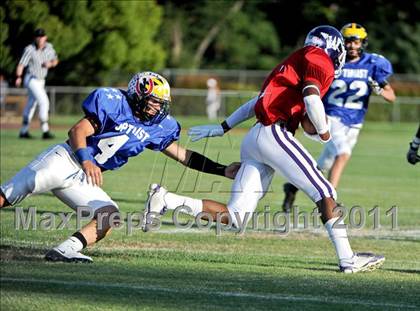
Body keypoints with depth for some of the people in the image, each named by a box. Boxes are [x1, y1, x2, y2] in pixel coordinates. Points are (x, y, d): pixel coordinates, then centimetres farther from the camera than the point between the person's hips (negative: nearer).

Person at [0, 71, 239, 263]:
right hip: (64, 160, -6)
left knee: (109, 217, -16)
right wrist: (86, 160, -28)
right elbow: (78, 131, -12)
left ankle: (65, 250, -24)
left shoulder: (157, 128, 9)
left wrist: (222, 170, 9)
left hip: (83, 179, 6)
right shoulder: (114, 103, -9)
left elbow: (183, 155, 14)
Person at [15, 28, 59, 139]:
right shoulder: (29, 50, -17)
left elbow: (55, 61, 13)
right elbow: (21, 64, -24)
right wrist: (18, 77, -39)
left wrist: (50, 64, -10)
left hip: (41, 81, 7)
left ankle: (24, 131, 23)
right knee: (44, 102, -19)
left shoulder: (49, 47, 1)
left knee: (31, 105, 14)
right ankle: (45, 131, -20)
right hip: (31, 79, -7)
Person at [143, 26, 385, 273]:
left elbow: (258, 102, 32)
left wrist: (222, 128, 36)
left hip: (253, 140, 8)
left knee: (235, 218, 5)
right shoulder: (320, 61, 2)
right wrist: (324, 132, -2)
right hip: (274, 134, -8)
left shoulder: (292, 65, 28)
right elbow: (311, 98, -17)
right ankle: (347, 259, -12)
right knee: (325, 193, -6)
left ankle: (167, 200, -1)